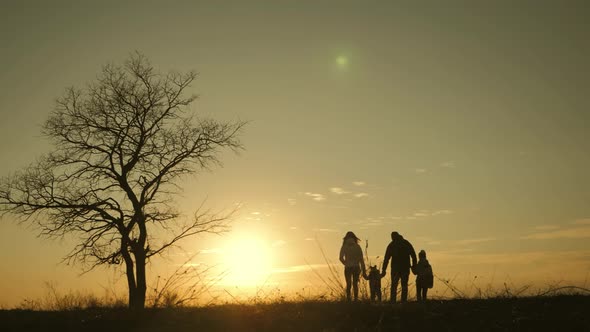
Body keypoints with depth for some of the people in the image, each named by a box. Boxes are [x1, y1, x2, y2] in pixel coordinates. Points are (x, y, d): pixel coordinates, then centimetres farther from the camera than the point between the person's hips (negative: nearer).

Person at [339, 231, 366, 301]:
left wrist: (346, 264, 7)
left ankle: (348, 299, -1)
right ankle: (356, 299, 3)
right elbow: (361, 259, 0)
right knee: (355, 284, 12)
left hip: (348, 268, -1)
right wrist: (363, 271, 2)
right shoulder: (357, 246, 3)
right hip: (356, 268, 1)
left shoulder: (344, 246, 0)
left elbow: (341, 258, -10)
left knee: (348, 284, 11)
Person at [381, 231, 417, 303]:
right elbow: (413, 256, 4)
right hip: (405, 267, 1)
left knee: (394, 285, 4)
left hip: (395, 268, -1)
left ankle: (392, 302, -6)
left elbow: (386, 258, 0)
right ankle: (404, 301, -2)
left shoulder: (391, 245, 4)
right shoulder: (407, 243, 8)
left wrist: (384, 270, 1)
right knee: (404, 285, 6)